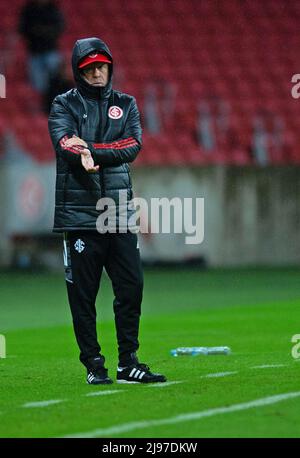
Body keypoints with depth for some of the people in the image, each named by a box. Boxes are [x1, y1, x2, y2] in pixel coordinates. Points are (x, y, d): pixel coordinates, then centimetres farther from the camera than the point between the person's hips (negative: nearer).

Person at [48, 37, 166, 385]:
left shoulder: (125, 105, 15)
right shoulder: (64, 105, 6)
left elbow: (133, 145, -3)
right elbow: (65, 144, -14)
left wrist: (90, 149, -12)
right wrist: (90, 156, -32)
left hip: (120, 211, 3)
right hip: (79, 210, -3)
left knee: (131, 286, -1)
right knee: (83, 292, -2)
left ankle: (128, 363, 6)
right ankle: (93, 366, 5)